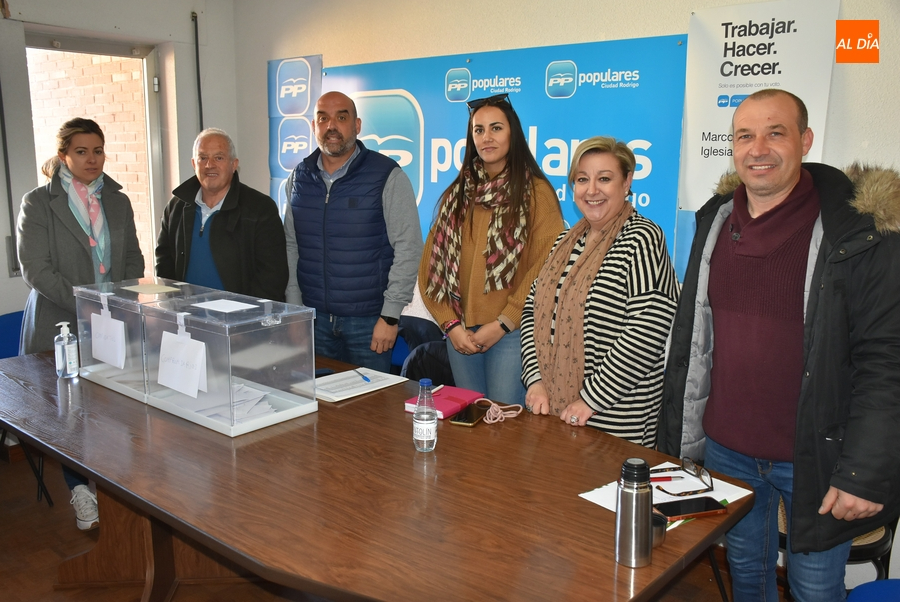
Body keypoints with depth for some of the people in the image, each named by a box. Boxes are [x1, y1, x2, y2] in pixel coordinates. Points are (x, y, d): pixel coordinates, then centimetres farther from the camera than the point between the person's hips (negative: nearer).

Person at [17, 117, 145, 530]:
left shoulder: (118, 202, 14)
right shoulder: (38, 203, 0)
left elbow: (134, 260, 16)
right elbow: (35, 269, -8)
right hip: (62, 325, -3)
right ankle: (81, 490, 10)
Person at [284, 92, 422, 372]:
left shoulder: (387, 176, -9)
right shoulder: (299, 177, 6)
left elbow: (408, 248, -11)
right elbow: (291, 246, 10)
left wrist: (390, 316, -13)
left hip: (368, 319, -4)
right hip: (314, 317, 4)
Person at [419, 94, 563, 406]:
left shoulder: (536, 192, -4)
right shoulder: (457, 193, 11)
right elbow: (432, 264, 8)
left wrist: (503, 323, -12)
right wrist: (450, 323, -3)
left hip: (511, 331, -5)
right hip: (461, 332, 5)